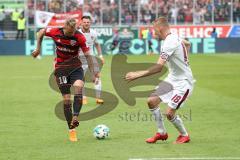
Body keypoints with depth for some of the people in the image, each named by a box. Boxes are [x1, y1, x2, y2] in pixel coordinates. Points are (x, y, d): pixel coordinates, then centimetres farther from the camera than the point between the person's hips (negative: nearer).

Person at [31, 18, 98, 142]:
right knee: (66, 99, -4)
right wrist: (38, 49, 8)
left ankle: (75, 118, -36)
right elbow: (41, 32, 8)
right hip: (61, 68, 0)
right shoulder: (55, 32, -13)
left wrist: (93, 73, -10)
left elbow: (87, 55, -10)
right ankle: (71, 130, 3)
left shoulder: (79, 37, -15)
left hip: (76, 67, 0)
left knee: (78, 87, -31)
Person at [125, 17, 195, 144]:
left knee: (169, 113, -12)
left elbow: (159, 67, -34)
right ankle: (161, 133, 15)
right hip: (172, 79, 10)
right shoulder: (175, 37, 3)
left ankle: (184, 135, 14)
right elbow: (187, 44, 28)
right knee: (152, 101, 2)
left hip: (183, 82, -10)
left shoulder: (169, 43, -26)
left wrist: (138, 74, -32)